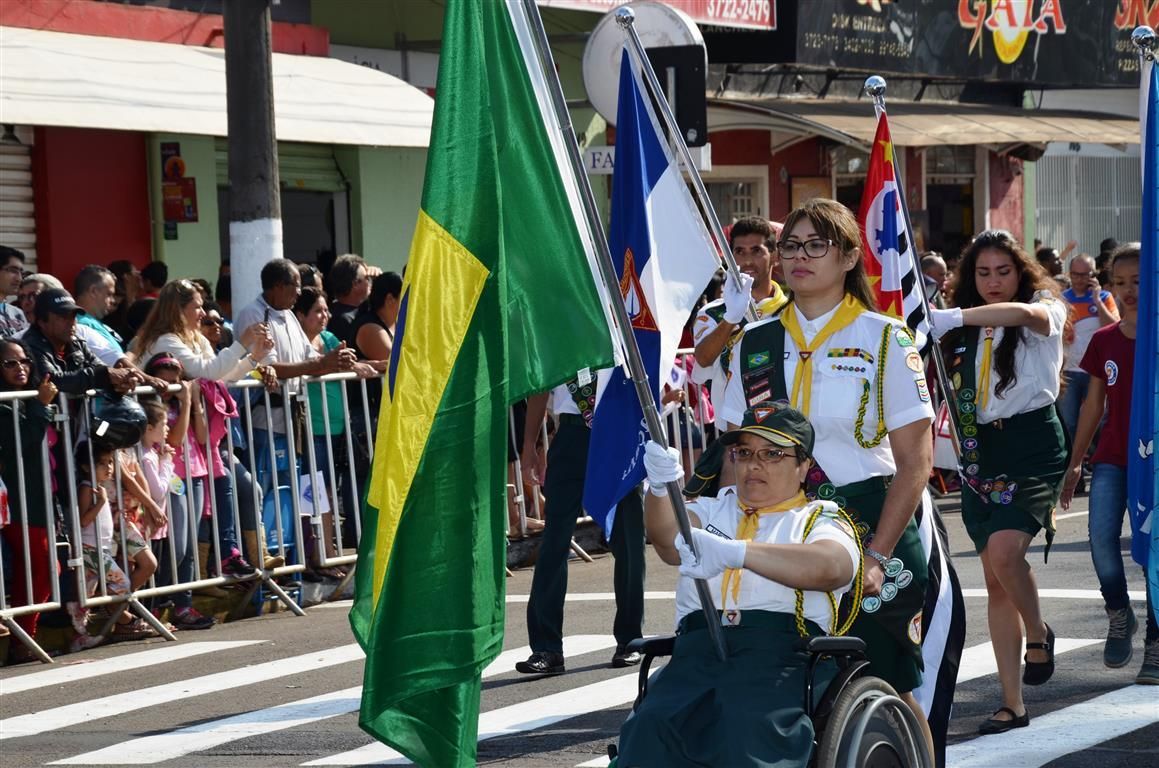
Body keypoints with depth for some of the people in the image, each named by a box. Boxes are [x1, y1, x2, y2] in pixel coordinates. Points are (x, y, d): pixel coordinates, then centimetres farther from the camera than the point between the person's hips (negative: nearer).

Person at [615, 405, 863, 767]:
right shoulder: (713, 509, 28)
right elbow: (668, 539, 5)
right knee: (650, 727, -29)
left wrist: (737, 552, -22)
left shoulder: (820, 518, 17)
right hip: (696, 652, 3)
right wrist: (660, 488, -20)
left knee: (747, 733, -36)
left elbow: (830, 566, -8)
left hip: (781, 655, -3)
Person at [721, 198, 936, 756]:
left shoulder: (884, 341, -1)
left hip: (874, 529, -3)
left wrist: (877, 558, -14)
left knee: (884, 690, -5)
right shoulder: (754, 345, 10)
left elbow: (915, 463, -6)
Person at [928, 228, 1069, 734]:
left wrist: (949, 318, -37)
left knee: (1003, 550, -27)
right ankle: (1012, 704, 7)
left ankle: (1038, 632, 2)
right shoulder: (967, 331, 13)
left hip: (1032, 446, -6)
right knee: (995, 579, 4)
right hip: (981, 453, 6)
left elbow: (1024, 312, -27)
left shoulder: (1046, 311, -3)